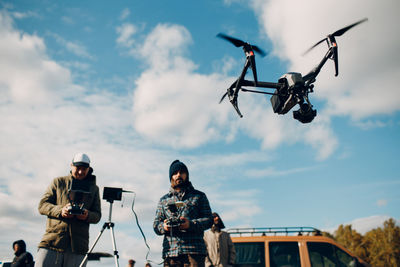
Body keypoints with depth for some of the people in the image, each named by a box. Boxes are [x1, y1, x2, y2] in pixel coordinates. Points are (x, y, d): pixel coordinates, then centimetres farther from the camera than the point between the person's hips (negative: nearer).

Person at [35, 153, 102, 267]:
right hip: (52, 240, -1)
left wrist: (87, 216, -10)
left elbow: (97, 215, 14)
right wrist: (60, 210, -14)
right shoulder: (58, 182, 12)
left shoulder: (93, 189, 17)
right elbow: (42, 205, 6)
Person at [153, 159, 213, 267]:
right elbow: (156, 224, 17)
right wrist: (163, 227, -8)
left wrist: (191, 224, -13)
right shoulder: (163, 200, 22)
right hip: (170, 252, 2)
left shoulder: (199, 196, 15)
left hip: (194, 251, -2)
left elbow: (209, 219, 6)